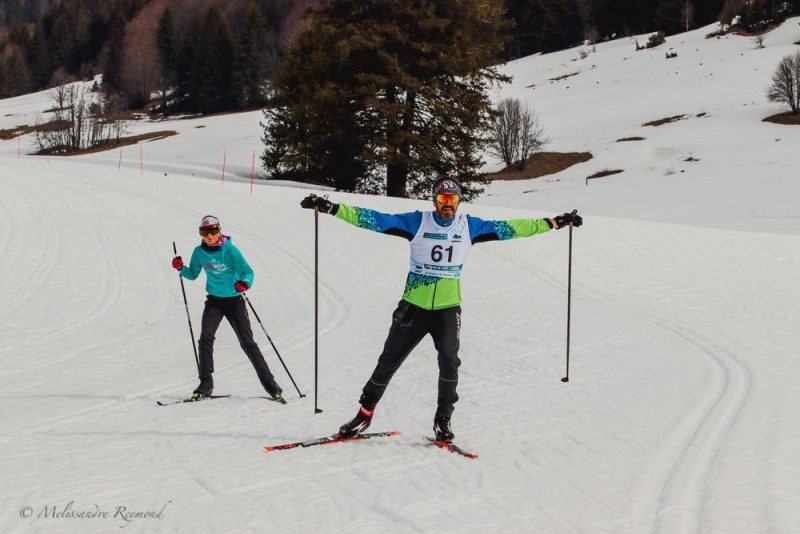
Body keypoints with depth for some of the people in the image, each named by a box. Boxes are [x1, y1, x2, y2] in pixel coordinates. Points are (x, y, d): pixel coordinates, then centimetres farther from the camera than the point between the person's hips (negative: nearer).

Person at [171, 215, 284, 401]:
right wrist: (181, 268, -8)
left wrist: (245, 283, -40)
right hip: (214, 300, 3)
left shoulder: (230, 250, -14)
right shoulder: (199, 252, -1)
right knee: (205, 338, -15)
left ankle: (269, 382, 5)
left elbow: (248, 271, -19)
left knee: (247, 342, -4)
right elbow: (193, 274, 12)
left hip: (234, 300, -3)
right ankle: (206, 383, -9)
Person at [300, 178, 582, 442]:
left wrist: (553, 223, 5)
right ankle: (365, 412, 18)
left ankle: (443, 420, 1)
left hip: (448, 308, 1)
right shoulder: (417, 222, -6)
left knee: (449, 360, -15)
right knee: (389, 361, 3)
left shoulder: (469, 226, 1)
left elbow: (510, 228, 5)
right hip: (413, 306, -1)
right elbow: (376, 219, -11)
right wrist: (332, 208, -19)